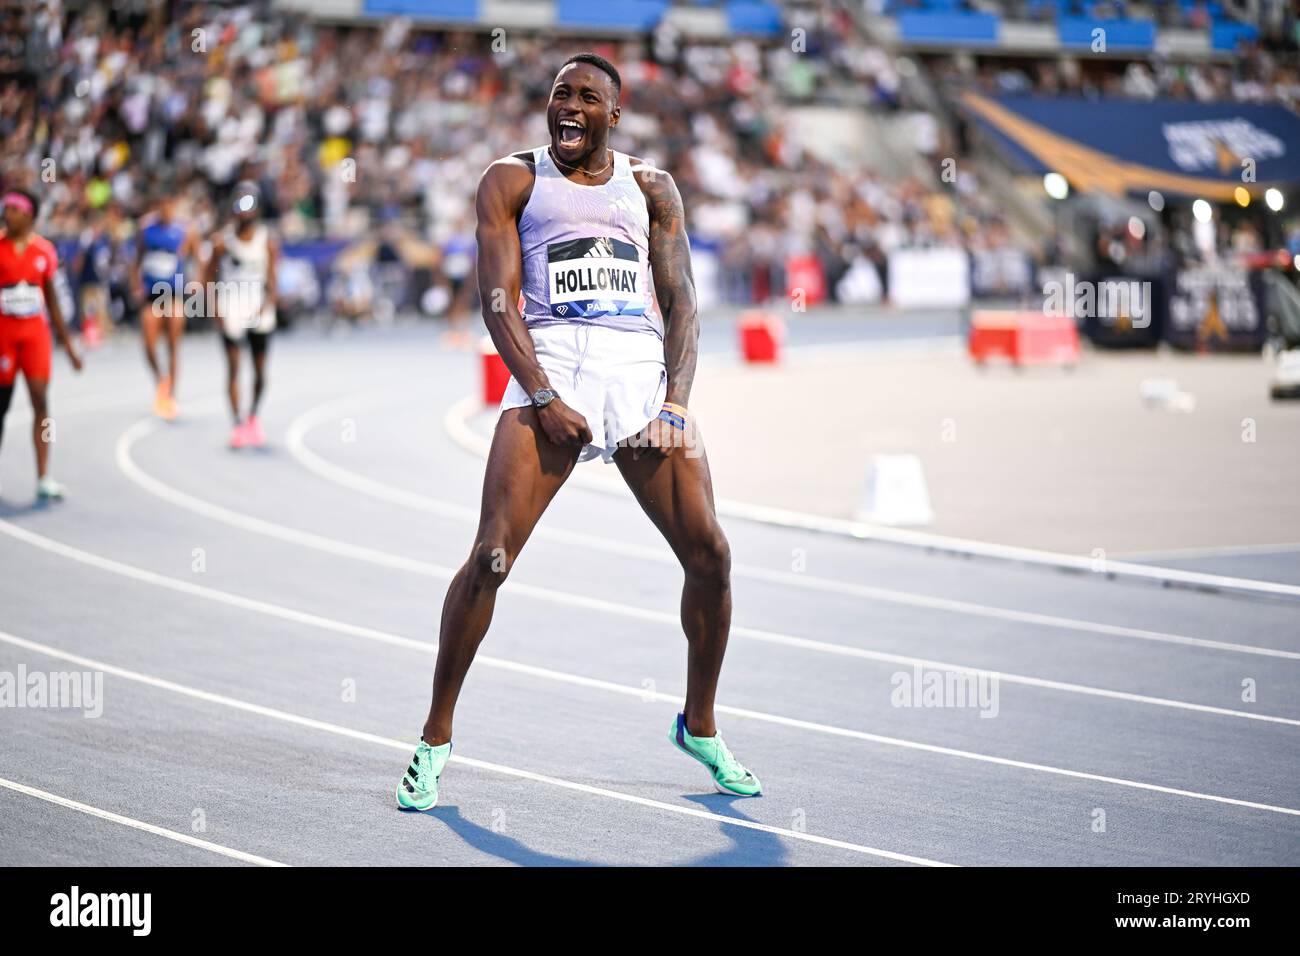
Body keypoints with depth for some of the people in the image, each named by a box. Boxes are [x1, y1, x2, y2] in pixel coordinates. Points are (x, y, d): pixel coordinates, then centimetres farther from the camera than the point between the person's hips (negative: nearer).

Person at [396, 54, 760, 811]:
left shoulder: (652, 188, 18)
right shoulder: (513, 180, 11)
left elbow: (682, 303, 11)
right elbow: (498, 299, 0)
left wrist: (675, 406, -4)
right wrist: (542, 397, -14)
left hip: (642, 367, 3)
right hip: (551, 364, -3)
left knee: (710, 554, -5)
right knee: (492, 555, -16)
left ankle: (700, 726, 17)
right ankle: (436, 736, -2)